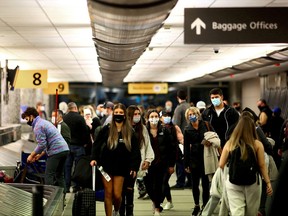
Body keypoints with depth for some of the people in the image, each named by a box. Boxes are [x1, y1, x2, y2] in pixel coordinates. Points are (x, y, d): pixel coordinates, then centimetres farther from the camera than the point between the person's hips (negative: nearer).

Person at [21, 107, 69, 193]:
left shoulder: (38, 126, -8)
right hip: (64, 149, 10)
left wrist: (31, 155, -3)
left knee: (49, 176, -4)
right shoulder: (44, 122, 24)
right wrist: (40, 155, 23)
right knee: (59, 175, 15)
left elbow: (42, 144, -15)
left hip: (56, 151, -10)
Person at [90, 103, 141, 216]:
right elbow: (97, 144, 2)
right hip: (106, 165, 0)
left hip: (120, 167, 0)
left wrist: (134, 167, -5)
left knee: (117, 195, -1)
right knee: (108, 194, 1)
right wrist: (94, 158, -12)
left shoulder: (130, 132, 3)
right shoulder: (107, 129, 1)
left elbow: (135, 150, 2)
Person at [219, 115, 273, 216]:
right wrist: (268, 182, 3)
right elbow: (262, 166, -5)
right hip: (252, 183, 0)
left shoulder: (229, 144, -1)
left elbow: (221, 165, 2)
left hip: (233, 183, 0)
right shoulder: (257, 144, -5)